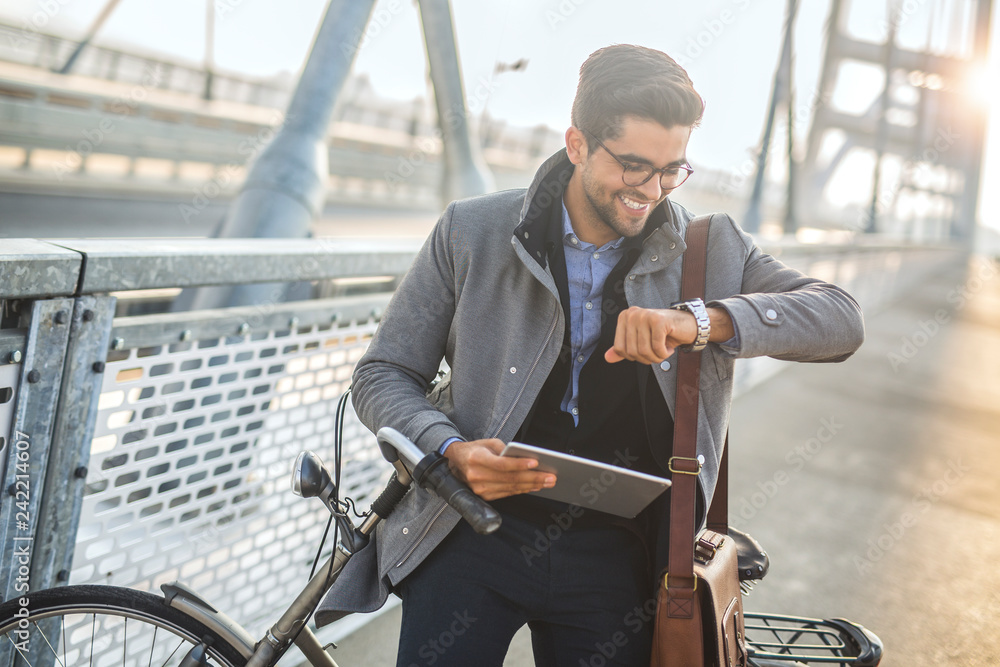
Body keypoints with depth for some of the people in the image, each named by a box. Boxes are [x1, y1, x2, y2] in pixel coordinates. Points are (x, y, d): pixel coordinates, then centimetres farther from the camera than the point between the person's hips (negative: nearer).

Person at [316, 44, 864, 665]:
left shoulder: (712, 251, 1)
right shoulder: (472, 232, -2)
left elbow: (842, 319, -10)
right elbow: (382, 375, 1)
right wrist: (451, 451, -21)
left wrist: (699, 320, -27)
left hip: (613, 559, 1)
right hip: (474, 532, -1)